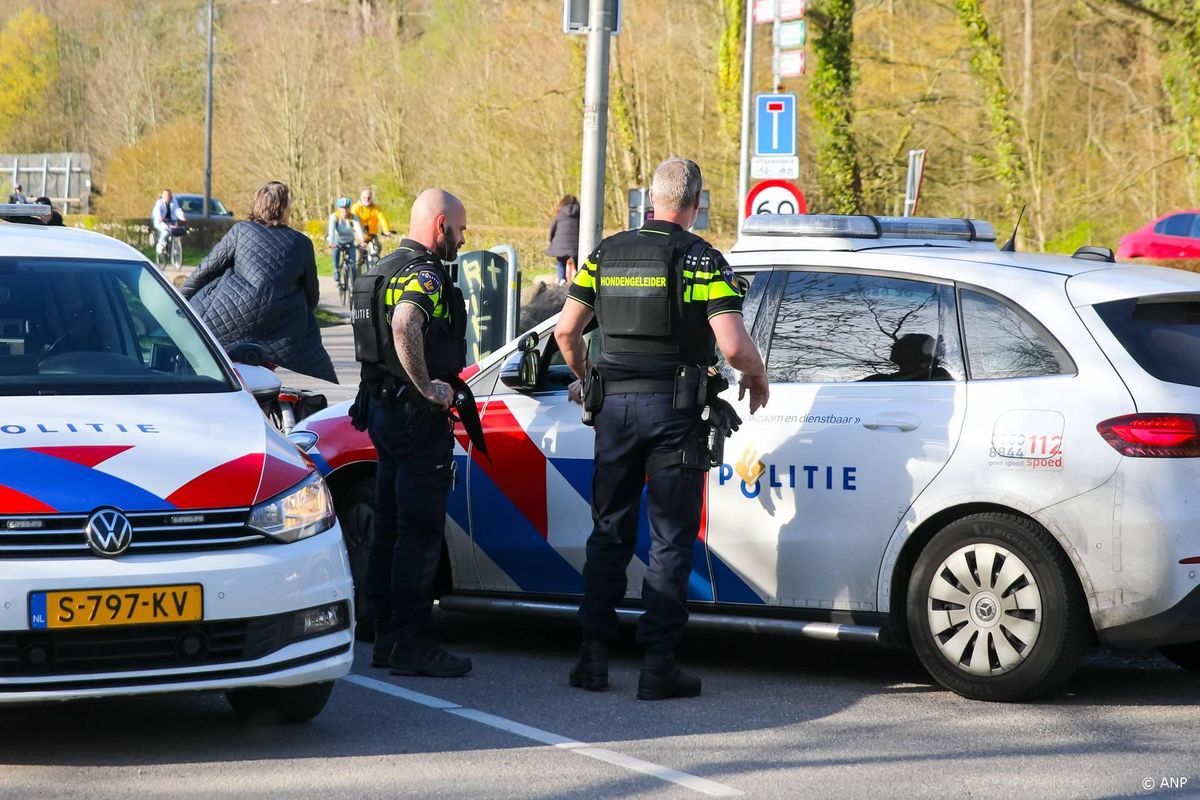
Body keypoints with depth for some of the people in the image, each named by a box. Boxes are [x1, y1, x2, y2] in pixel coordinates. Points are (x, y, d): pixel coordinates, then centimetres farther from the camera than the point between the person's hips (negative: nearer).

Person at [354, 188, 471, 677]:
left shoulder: (386, 270, 16)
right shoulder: (426, 275, -16)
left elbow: (370, 336, 29)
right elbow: (404, 327, -35)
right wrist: (427, 386, -26)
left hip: (382, 409, 10)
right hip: (418, 417, -10)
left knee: (390, 527, 13)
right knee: (420, 532, -7)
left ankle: (386, 637, 18)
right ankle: (411, 645, -7)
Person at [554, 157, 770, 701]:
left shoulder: (606, 254, 6)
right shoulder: (702, 260, -8)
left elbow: (566, 330, 8)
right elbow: (733, 345, -16)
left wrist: (582, 378, 26)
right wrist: (756, 376, 4)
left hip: (615, 404, 4)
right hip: (674, 408, -4)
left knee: (609, 533, 13)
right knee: (671, 540, 1)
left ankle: (593, 656, 11)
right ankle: (657, 665, -1)